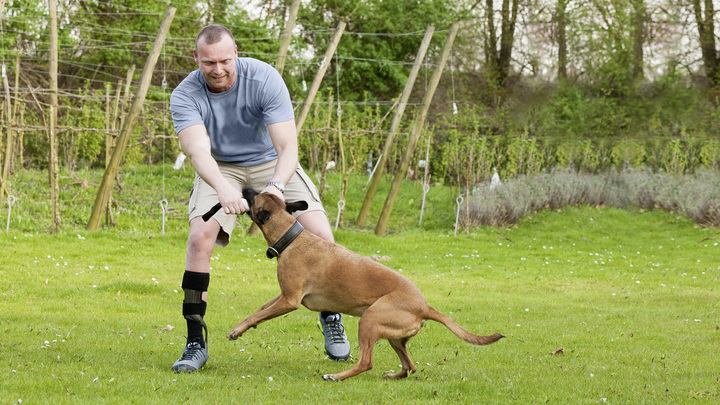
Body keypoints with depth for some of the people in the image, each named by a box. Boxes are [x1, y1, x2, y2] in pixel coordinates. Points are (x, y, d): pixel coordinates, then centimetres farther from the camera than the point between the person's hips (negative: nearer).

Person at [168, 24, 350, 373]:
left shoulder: (264, 79, -27)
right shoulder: (185, 96, -24)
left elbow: (288, 146, -30)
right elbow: (198, 150, -40)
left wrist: (276, 185, -51)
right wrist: (222, 188, -61)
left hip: (270, 162, 0)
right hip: (220, 168, 0)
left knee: (320, 235, -15)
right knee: (200, 237, -24)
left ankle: (330, 318, 13)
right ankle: (195, 343, -15)